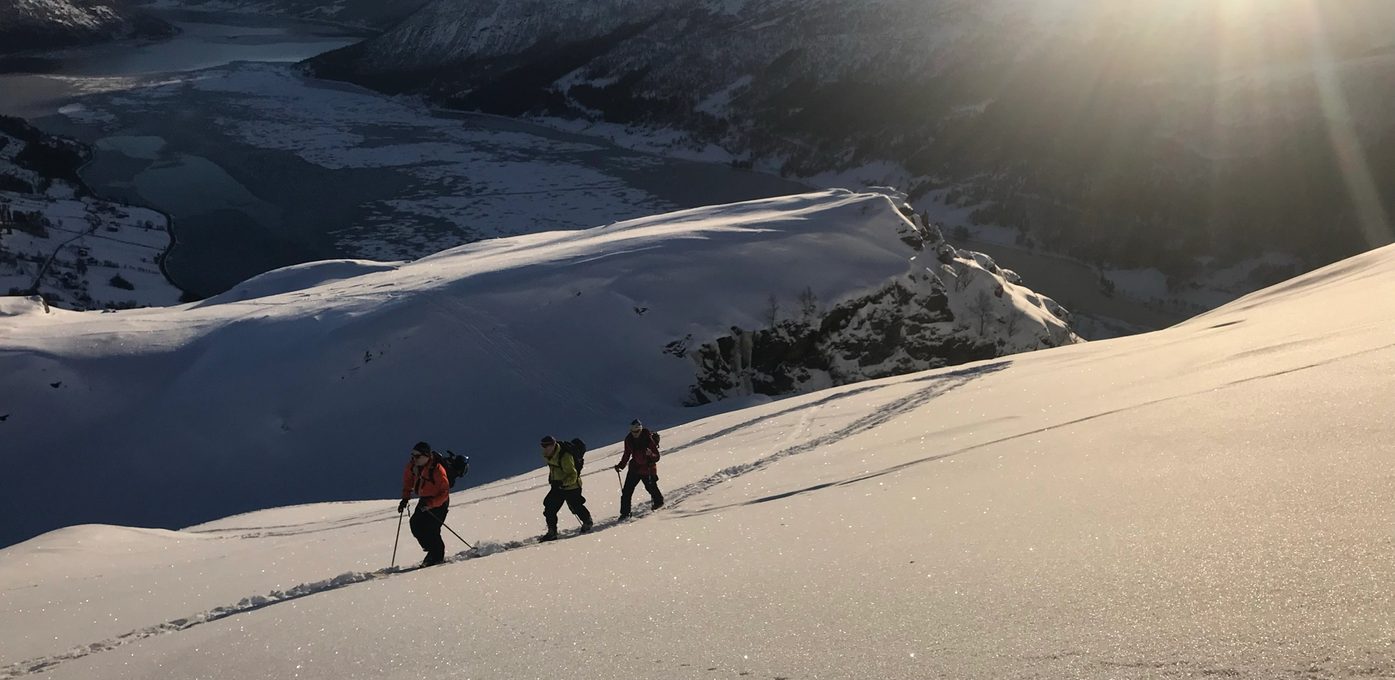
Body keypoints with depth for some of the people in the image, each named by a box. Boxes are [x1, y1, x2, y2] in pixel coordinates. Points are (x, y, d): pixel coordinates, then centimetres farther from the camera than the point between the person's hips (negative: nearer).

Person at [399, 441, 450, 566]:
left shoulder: (437, 470, -27)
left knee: (430, 529, -14)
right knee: (415, 524, -2)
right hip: (424, 500, 8)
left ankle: (437, 557, 5)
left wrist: (430, 504, -33)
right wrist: (405, 497, 5)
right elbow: (408, 479, 15)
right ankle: (433, 550, 15)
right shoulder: (413, 465, -6)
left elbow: (445, 492, -24)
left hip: (439, 502, -8)